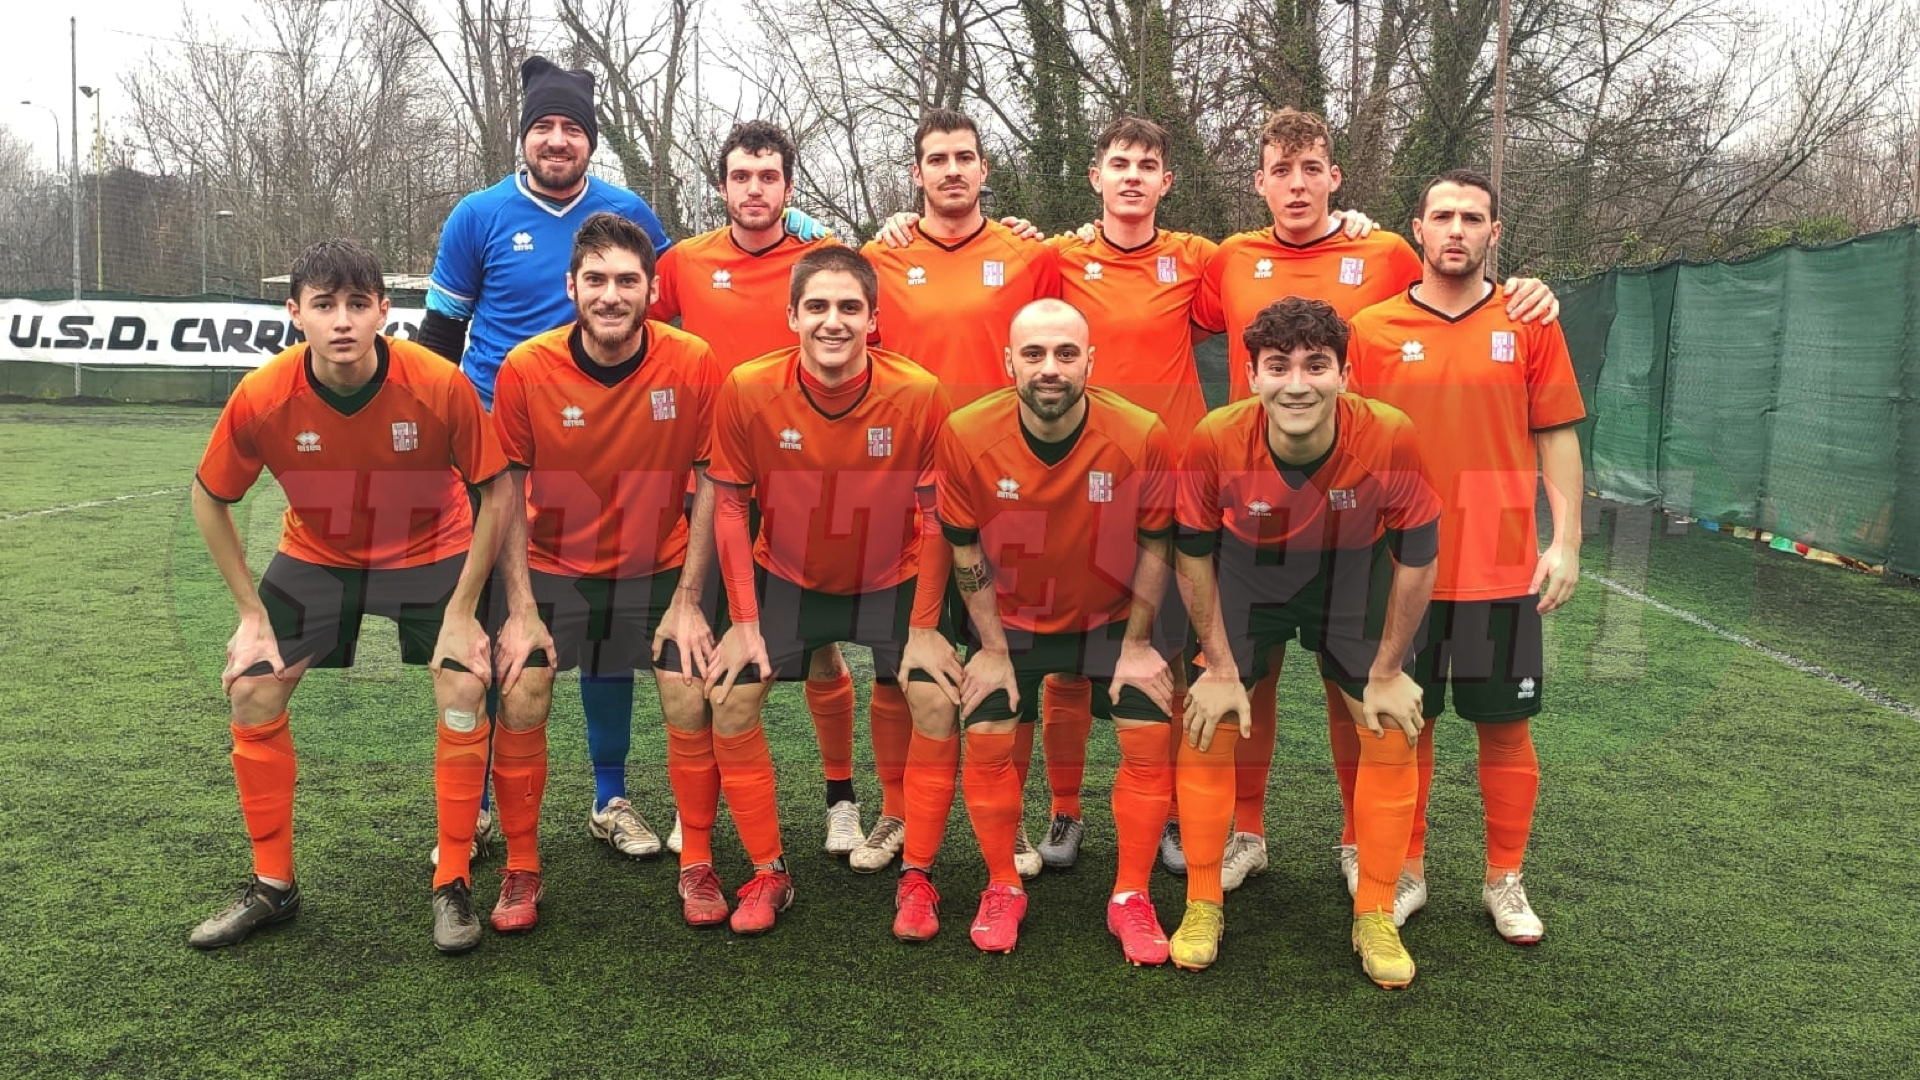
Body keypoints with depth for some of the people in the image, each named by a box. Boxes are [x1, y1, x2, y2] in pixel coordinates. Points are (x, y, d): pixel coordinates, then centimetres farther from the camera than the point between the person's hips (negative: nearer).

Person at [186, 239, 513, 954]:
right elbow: (210, 499, -5)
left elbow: (497, 491, -16)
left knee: (464, 689, -18)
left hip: (431, 553, -2)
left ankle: (453, 886, -1)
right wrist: (251, 614, -8)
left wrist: (462, 612, -18)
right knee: (251, 691, -5)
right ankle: (273, 886, 14)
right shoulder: (261, 397, -23)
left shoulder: (440, 385, -28)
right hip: (316, 554, 2)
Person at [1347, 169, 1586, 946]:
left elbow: (1556, 439, 5)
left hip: (1502, 568, 1)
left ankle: (1505, 881, 23)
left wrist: (1566, 542, -3)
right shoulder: (1372, 329, 1)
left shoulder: (1530, 325, 3)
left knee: (1505, 726, 8)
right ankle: (1407, 871, 24)